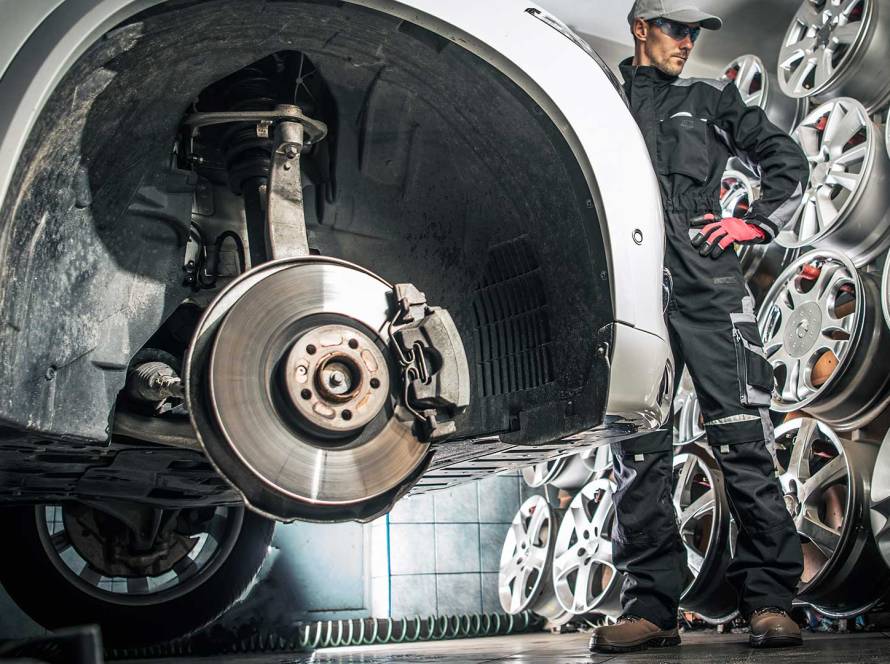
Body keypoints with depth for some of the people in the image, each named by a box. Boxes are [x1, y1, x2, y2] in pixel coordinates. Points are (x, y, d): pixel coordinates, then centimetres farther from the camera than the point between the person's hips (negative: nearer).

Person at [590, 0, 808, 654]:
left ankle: (770, 600, -1)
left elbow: (788, 159, 22)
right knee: (639, 453, -2)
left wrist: (755, 222, 7)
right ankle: (651, 607, 3)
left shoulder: (711, 99, 21)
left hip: (708, 285, 0)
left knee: (744, 441, -6)